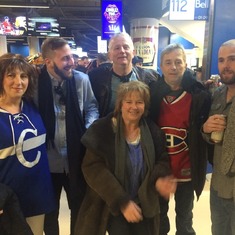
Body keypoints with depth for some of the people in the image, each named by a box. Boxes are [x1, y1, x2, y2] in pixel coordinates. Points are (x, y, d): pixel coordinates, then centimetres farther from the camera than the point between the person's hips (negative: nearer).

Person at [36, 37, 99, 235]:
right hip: (47, 159, -1)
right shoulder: (36, 83, -11)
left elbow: (92, 107, 6)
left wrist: (90, 129, -10)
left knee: (79, 207, 21)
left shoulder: (82, 79, -6)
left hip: (76, 157, 1)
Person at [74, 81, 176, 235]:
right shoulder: (102, 130, -12)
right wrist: (122, 202, -22)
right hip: (112, 207, -3)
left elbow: (162, 161, 5)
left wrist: (159, 179, -20)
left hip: (143, 206, 4)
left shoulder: (154, 132, -1)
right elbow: (93, 168, -16)